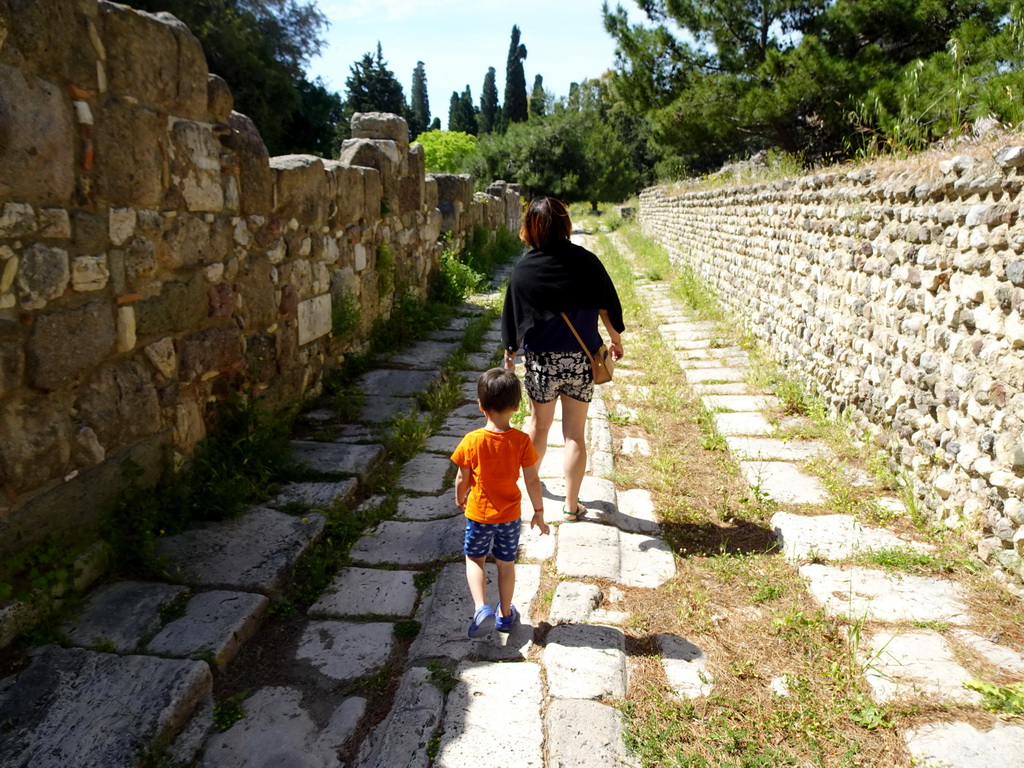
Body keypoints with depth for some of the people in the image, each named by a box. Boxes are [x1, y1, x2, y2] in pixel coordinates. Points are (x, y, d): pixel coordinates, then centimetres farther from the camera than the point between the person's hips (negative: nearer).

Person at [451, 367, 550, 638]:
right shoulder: (522, 442, -16)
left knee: (474, 559, 19)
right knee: (506, 564, 19)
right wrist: (539, 512, 3)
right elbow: (533, 480, -10)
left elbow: (462, 478, -8)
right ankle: (505, 614, 33)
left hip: (479, 514, -1)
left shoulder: (472, 442, -18)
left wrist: (460, 501, 13)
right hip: (510, 515, 2)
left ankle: (481, 608, 1)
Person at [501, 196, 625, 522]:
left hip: (542, 360, 0)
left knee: (538, 424, 21)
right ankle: (571, 505, 16)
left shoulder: (524, 269, -8)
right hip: (581, 360, 0)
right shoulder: (586, 262, -7)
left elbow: (513, 318, -2)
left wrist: (510, 354, 13)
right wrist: (616, 339, 17)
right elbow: (608, 306, 1)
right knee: (575, 434, 8)